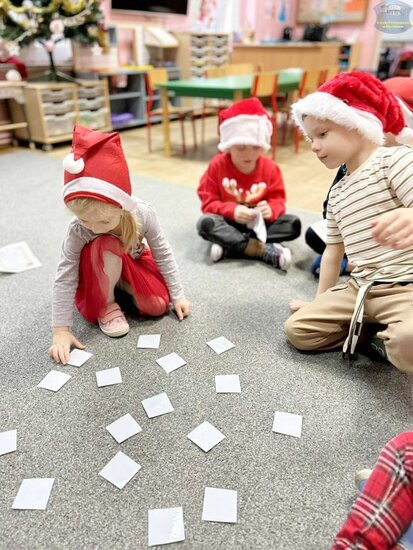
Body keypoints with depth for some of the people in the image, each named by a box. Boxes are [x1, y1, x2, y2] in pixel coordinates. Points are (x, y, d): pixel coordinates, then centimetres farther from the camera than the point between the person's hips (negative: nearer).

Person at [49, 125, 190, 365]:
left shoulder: (143, 213, -31)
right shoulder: (77, 231, -33)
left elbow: (163, 255, -18)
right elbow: (65, 279, -27)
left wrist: (177, 295, -13)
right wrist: (61, 330, -27)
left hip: (134, 264, 2)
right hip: (98, 273, -1)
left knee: (159, 305, -20)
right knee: (105, 245, -36)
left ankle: (123, 287, 10)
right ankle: (106, 304, -11)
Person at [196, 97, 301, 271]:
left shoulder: (270, 168, -5)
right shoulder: (217, 165, -10)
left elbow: (277, 199, -4)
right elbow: (208, 202, -11)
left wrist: (271, 209, -30)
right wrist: (232, 210, -30)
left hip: (259, 222, 2)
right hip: (229, 222, -2)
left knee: (293, 223, -20)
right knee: (205, 223, -32)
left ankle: (229, 245, -29)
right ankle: (265, 250, -37)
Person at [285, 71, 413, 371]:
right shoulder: (338, 193, 17)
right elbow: (334, 252, 21)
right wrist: (320, 302, 21)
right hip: (361, 288, 8)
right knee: (298, 328, -1)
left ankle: (386, 339, -3)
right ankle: (375, 329, 7)